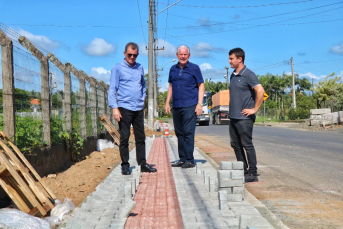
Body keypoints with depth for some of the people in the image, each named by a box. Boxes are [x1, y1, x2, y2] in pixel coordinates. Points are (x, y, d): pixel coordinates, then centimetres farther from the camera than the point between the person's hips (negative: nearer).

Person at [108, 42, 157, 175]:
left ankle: (142, 164, 15)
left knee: (141, 137, 8)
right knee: (124, 137, -1)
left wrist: (142, 98, 12)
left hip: (138, 109, 5)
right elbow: (112, 89, -6)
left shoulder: (140, 68, 13)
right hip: (124, 108, -5)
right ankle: (125, 165, 8)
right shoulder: (118, 68, -2)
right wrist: (114, 108, -13)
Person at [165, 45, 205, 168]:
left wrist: (199, 104, -9)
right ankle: (182, 159, 17)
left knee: (188, 133, -7)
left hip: (190, 106, -6)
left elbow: (201, 86, -1)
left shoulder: (194, 68, 0)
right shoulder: (173, 69, 14)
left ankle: (189, 160, -2)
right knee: (179, 133, 9)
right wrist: (167, 103, 13)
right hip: (176, 106, 6)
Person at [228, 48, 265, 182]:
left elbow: (260, 91, -20)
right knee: (236, 145, 11)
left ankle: (253, 174, 4)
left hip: (244, 118, -9)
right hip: (233, 117, 9)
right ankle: (243, 171, 21)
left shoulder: (248, 74, -11)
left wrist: (254, 109, -18)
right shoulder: (233, 75, 14)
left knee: (247, 145, -3)